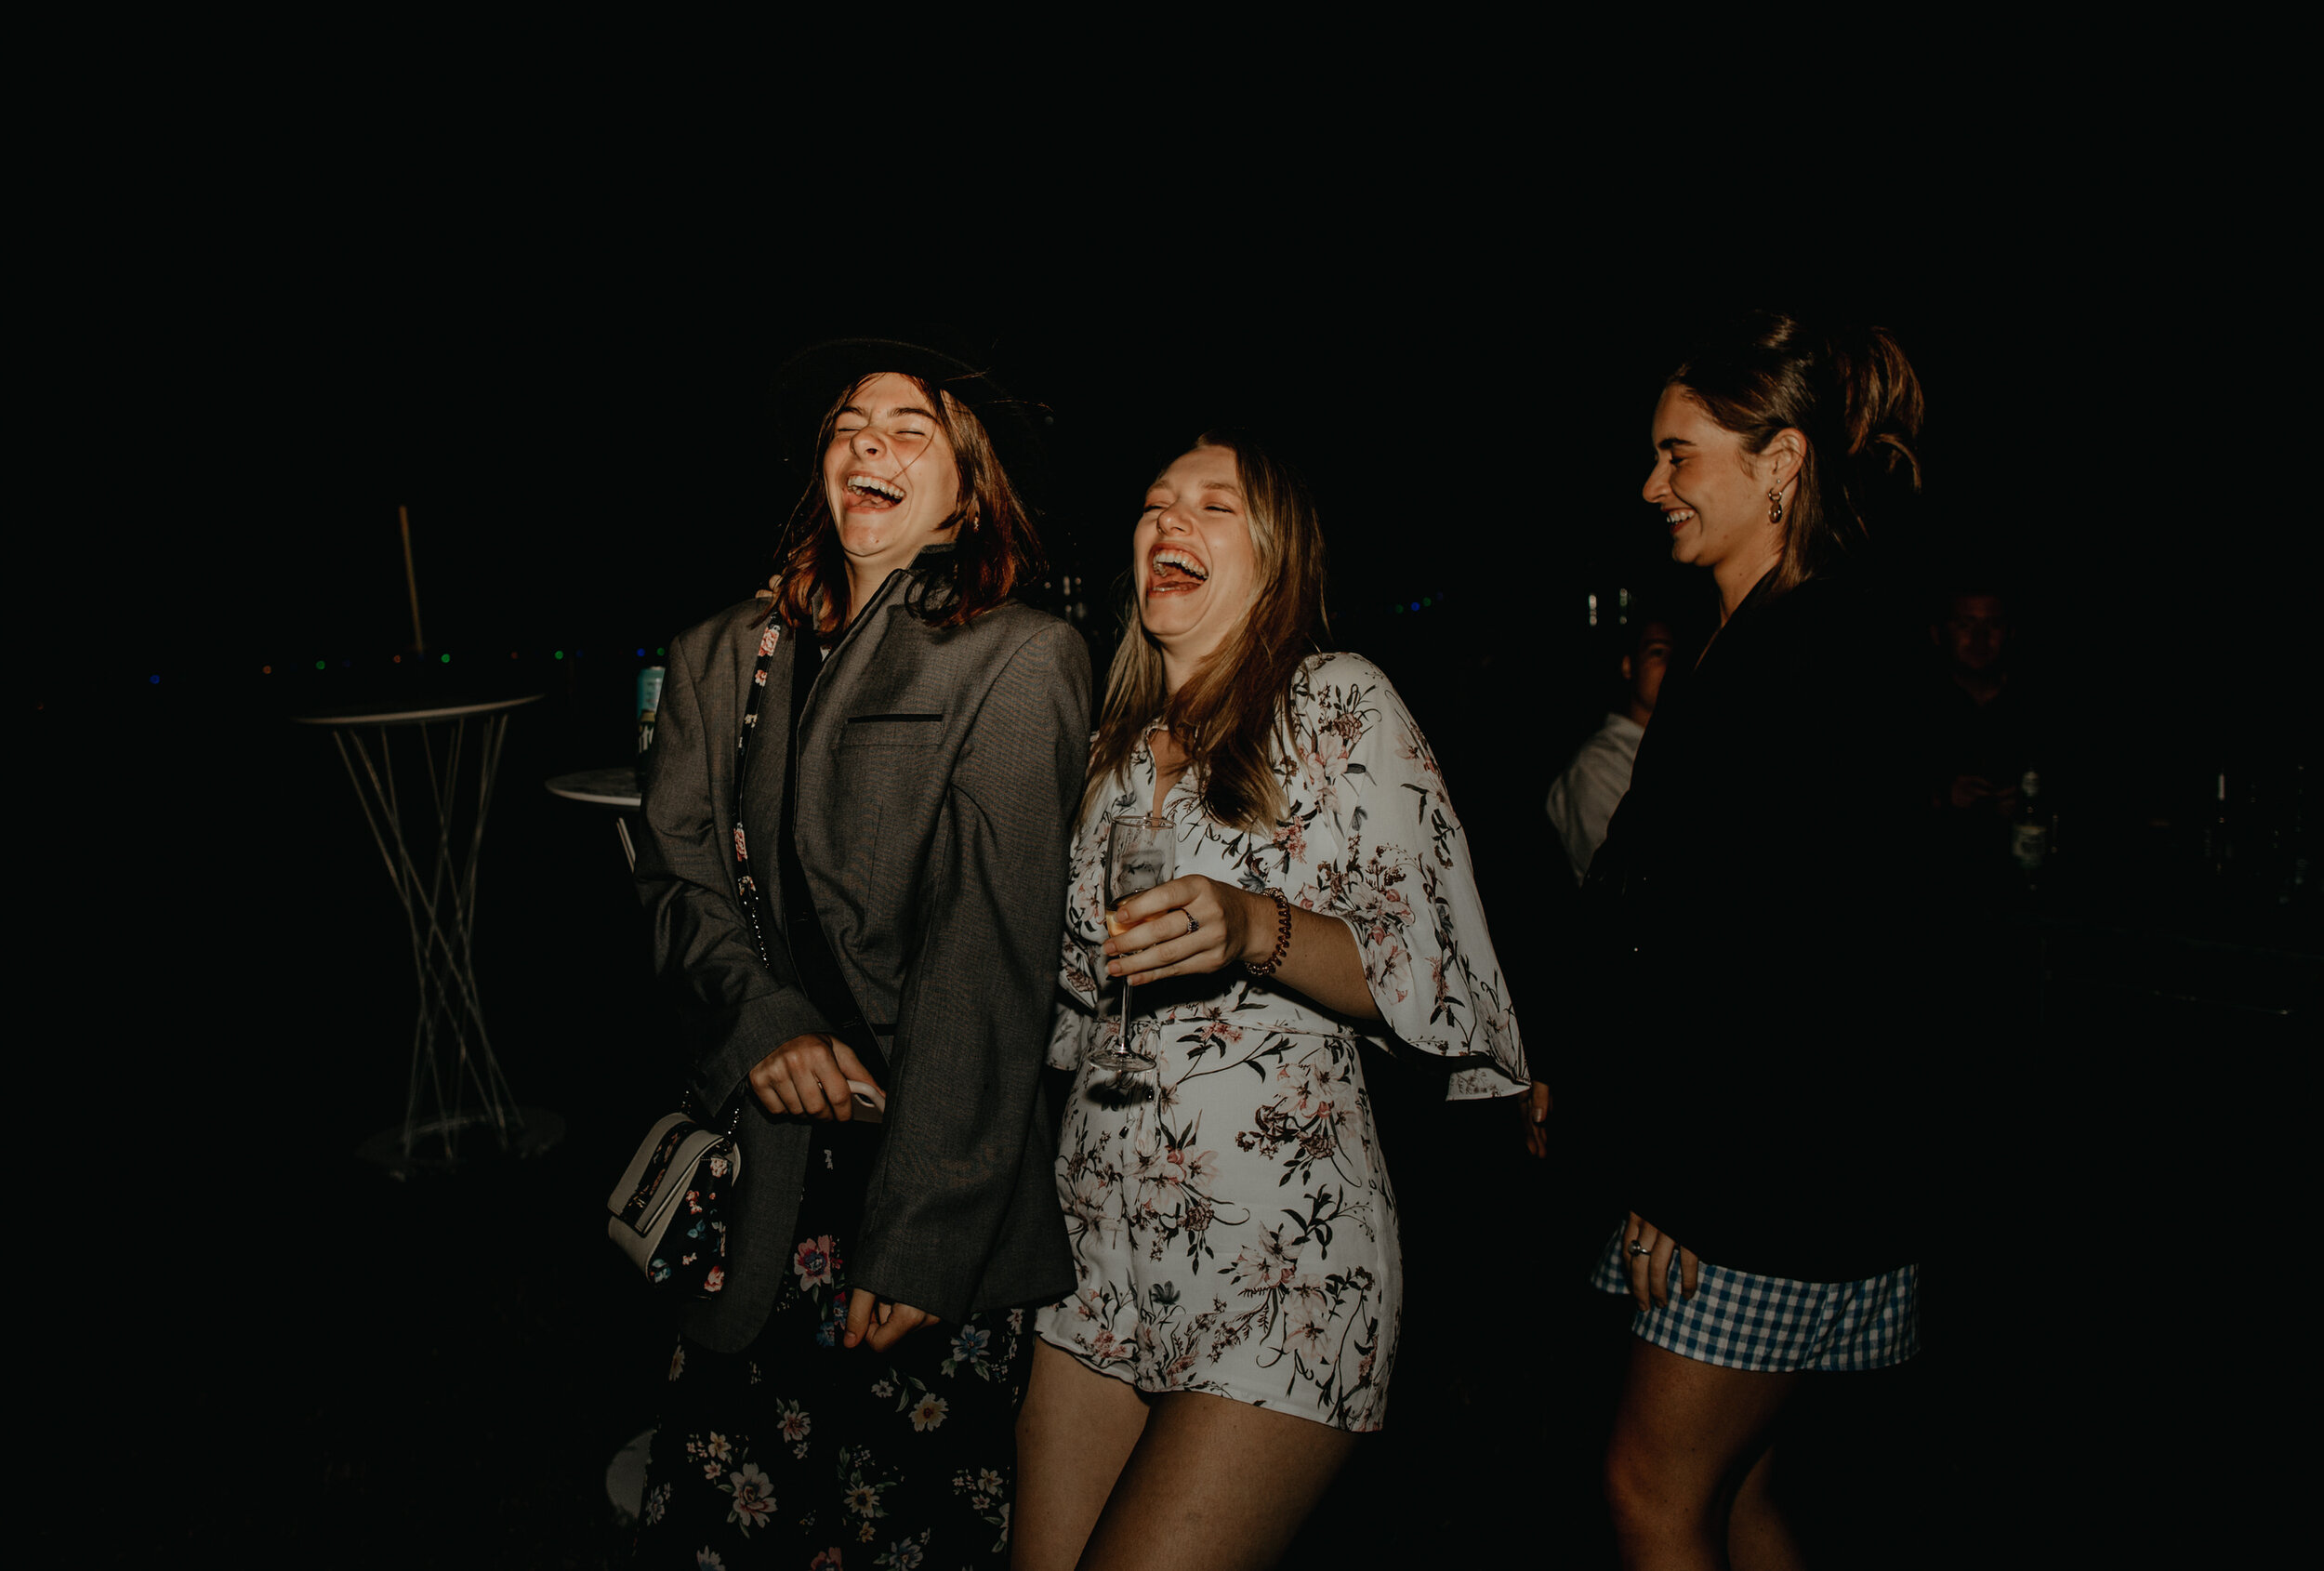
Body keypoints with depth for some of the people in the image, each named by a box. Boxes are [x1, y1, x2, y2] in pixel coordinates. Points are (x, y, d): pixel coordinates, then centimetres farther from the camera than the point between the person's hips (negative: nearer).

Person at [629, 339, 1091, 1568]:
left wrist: (920, 1226, -16)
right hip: (756, 1181, 4)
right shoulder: (719, 658, 12)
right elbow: (680, 876, 6)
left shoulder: (1022, 658, -5)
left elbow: (990, 952, -12)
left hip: (935, 1195, -3)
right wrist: (764, 1020, -14)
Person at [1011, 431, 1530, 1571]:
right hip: (1099, 1237, 6)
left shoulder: (1339, 705, -2)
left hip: (1283, 1258, -5)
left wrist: (1259, 928, -24)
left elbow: (1433, 972, -10)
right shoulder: (1112, 748, 14)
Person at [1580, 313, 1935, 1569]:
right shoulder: (1756, 645, 14)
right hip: (1741, 1157, 9)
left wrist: (1680, 1177, -18)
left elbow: (1793, 960, -22)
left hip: (1774, 1178, -9)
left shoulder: (1823, 654, -17)